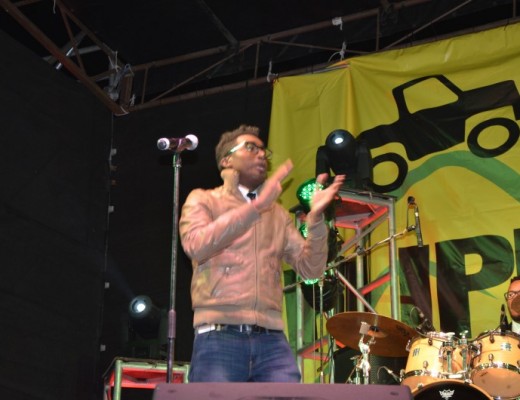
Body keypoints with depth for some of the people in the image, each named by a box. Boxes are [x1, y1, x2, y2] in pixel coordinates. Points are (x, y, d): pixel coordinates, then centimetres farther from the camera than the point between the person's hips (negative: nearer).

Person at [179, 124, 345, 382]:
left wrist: (315, 218, -5)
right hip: (219, 337, -3)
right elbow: (196, 246, -12)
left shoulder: (278, 215, 22)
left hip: (272, 341, 4)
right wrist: (257, 206, -16)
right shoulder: (203, 200, 10)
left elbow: (310, 269, 12)